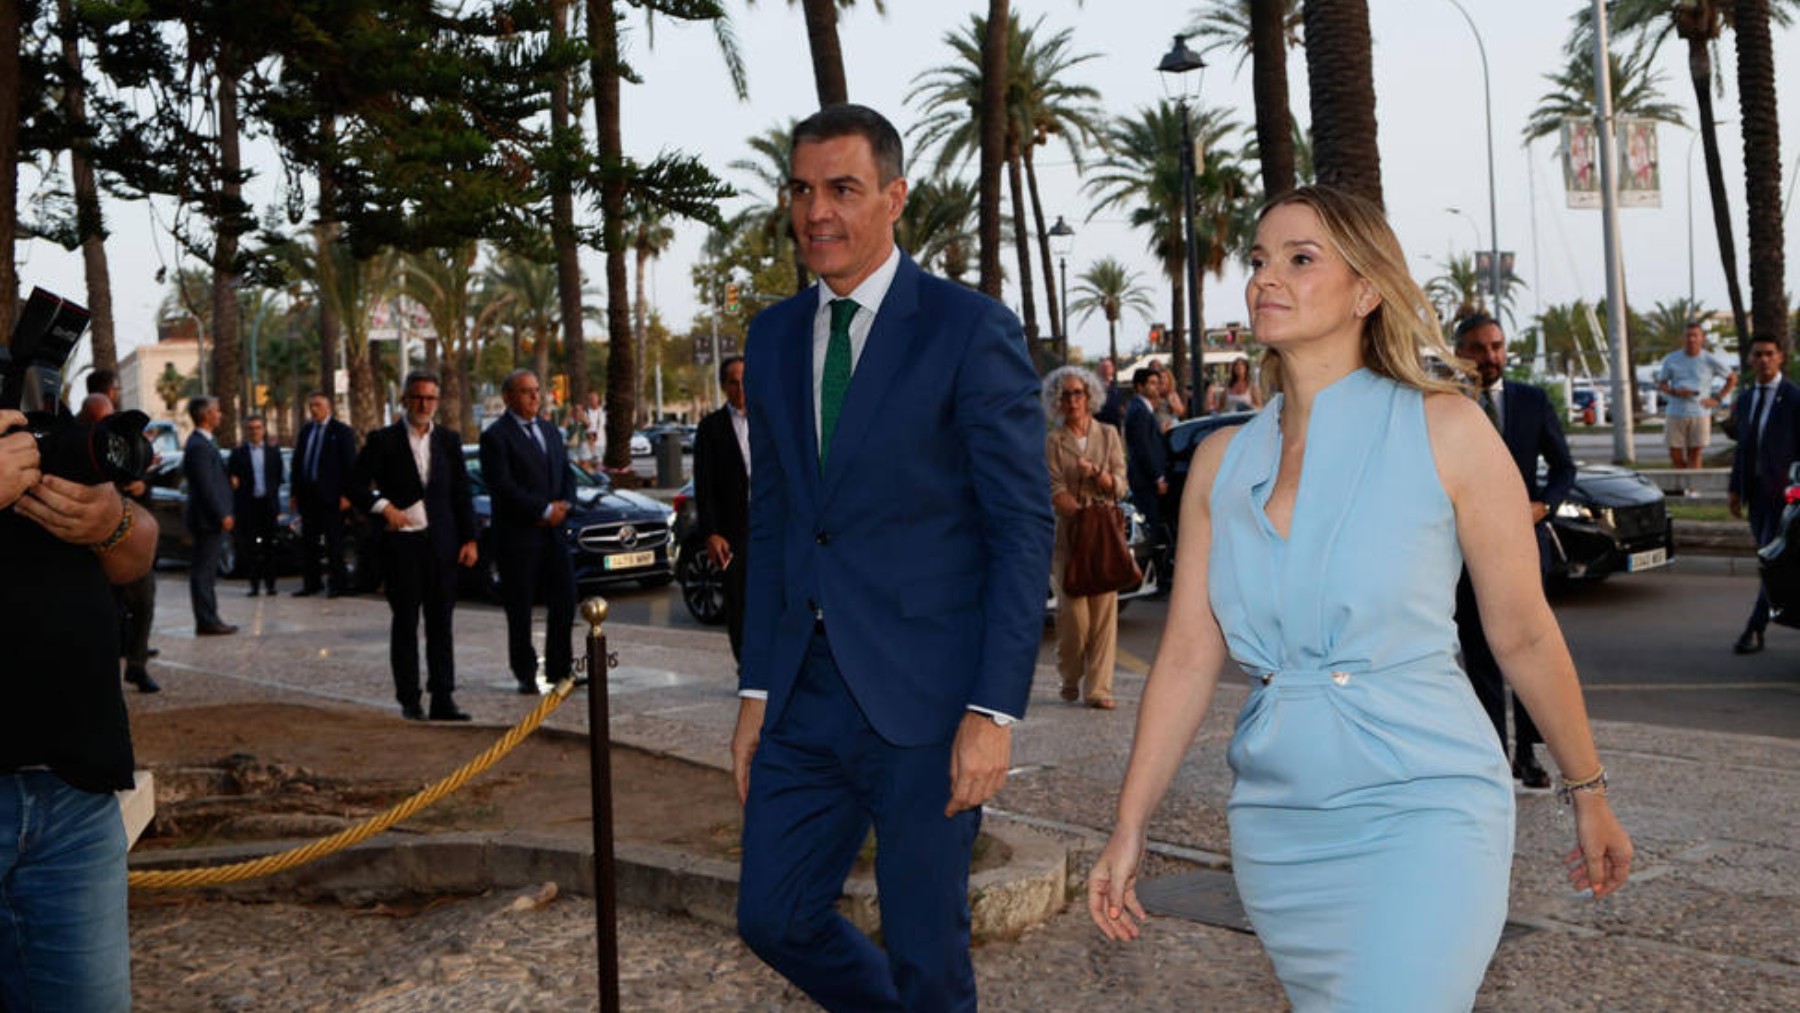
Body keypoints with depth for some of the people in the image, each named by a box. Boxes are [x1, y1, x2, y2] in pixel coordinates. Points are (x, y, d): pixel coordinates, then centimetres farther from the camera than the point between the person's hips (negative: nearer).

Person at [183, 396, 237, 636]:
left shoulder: (205, 442, 15)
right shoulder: (199, 446, -18)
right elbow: (205, 486, -21)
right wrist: (222, 515, -20)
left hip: (211, 517, 11)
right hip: (208, 517, -11)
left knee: (206, 570, 13)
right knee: (204, 571, -6)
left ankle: (209, 619, 19)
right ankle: (206, 622, -3)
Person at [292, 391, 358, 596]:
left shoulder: (342, 432, -4)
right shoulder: (305, 431, 14)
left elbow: (349, 464, -7)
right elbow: (297, 462, 17)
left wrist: (346, 495, -14)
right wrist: (295, 492, 11)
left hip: (330, 495, -6)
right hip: (307, 494, 6)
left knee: (334, 541, -1)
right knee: (308, 541, 10)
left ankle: (339, 583, 5)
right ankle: (311, 582, 17)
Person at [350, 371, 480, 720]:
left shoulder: (449, 440, 10)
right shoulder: (383, 440, 1)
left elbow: (461, 492, 11)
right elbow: (356, 484, 1)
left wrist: (469, 539, 4)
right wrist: (384, 507, -14)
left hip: (442, 543, 3)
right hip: (401, 541, -2)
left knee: (441, 622, 2)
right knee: (405, 622, 3)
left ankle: (443, 698, 5)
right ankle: (409, 700, 8)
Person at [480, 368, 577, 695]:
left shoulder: (549, 430, 16)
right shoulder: (496, 436, -8)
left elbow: (565, 473, 18)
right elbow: (502, 485, -16)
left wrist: (563, 505, -2)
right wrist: (545, 510, -16)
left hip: (552, 532, 6)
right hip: (517, 536, -6)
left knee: (564, 601, 3)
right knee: (520, 609, 2)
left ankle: (559, 670, 13)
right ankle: (526, 675, 11)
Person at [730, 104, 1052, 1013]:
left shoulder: (972, 331, -8)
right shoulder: (774, 336, 10)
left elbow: (1023, 529, -10)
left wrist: (995, 709, -15)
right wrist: (757, 689, 10)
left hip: (925, 693, -6)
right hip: (806, 691, 6)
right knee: (774, 916, 11)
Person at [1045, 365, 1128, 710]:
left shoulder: (1108, 435, 12)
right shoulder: (1053, 441, 5)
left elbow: (1120, 487, 7)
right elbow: (1056, 494, -3)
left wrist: (1095, 473, -12)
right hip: (1068, 534, -2)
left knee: (1104, 609, -6)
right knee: (1073, 610, -8)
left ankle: (1098, 688, -3)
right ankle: (1070, 680, 14)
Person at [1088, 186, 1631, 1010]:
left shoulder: (1443, 431, -6)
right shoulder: (1221, 462, 5)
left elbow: (1524, 634, 0)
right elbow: (1188, 657, 4)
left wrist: (1588, 795, 8)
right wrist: (1128, 830, 1)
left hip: (1421, 811, -4)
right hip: (1276, 826, 4)